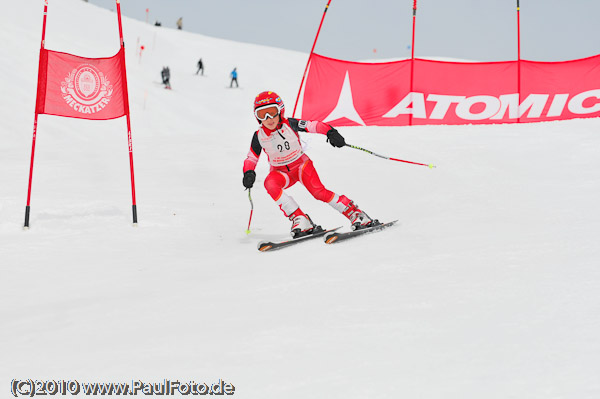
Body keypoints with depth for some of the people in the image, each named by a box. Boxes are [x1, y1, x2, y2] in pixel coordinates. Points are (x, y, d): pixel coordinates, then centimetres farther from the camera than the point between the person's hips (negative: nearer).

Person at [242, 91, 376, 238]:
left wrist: (330, 132, -37)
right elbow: (251, 158, -1)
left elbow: (314, 126, -18)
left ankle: (356, 215, -11)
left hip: (301, 164, -1)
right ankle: (300, 220, -32)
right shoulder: (259, 136, -10)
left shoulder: (290, 124, -16)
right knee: (270, 184, -32)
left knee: (319, 192, -23)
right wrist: (248, 173, -21)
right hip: (281, 171, 2)